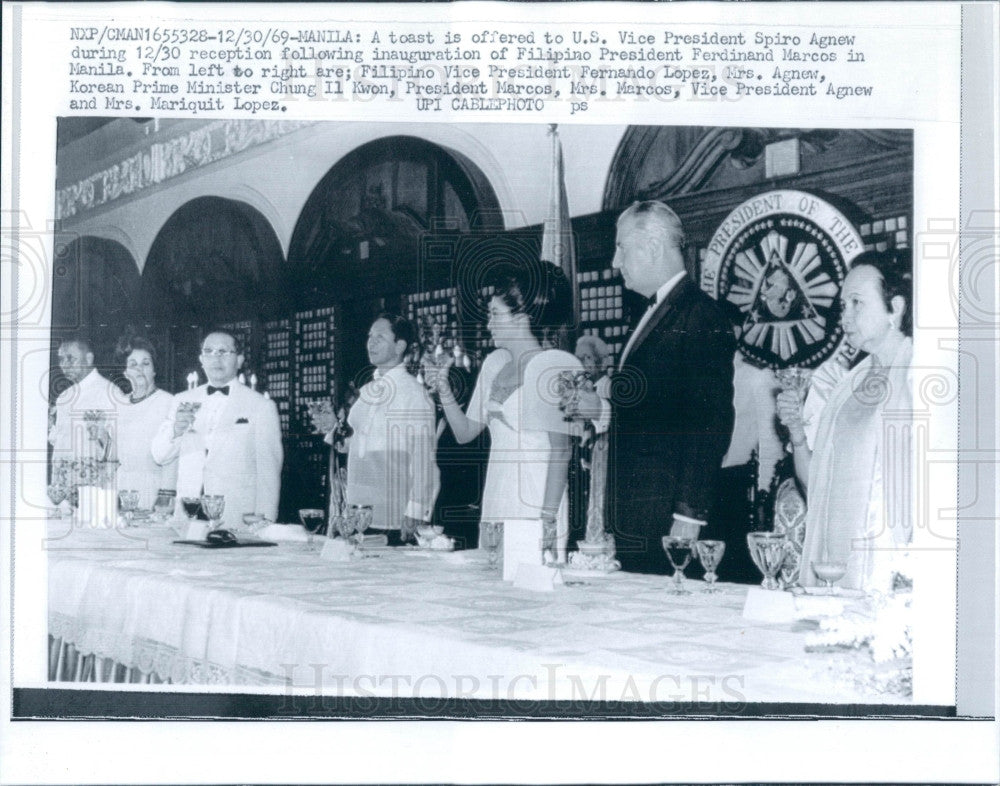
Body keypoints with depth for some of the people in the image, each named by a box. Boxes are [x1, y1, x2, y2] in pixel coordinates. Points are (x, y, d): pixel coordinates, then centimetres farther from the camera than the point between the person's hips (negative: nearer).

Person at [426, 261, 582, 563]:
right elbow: (465, 432, 16)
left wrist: (548, 516, -18)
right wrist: (443, 389, 2)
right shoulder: (494, 363, 13)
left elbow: (560, 448, -13)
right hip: (496, 503, 7)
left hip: (536, 506, -6)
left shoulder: (557, 365, -8)